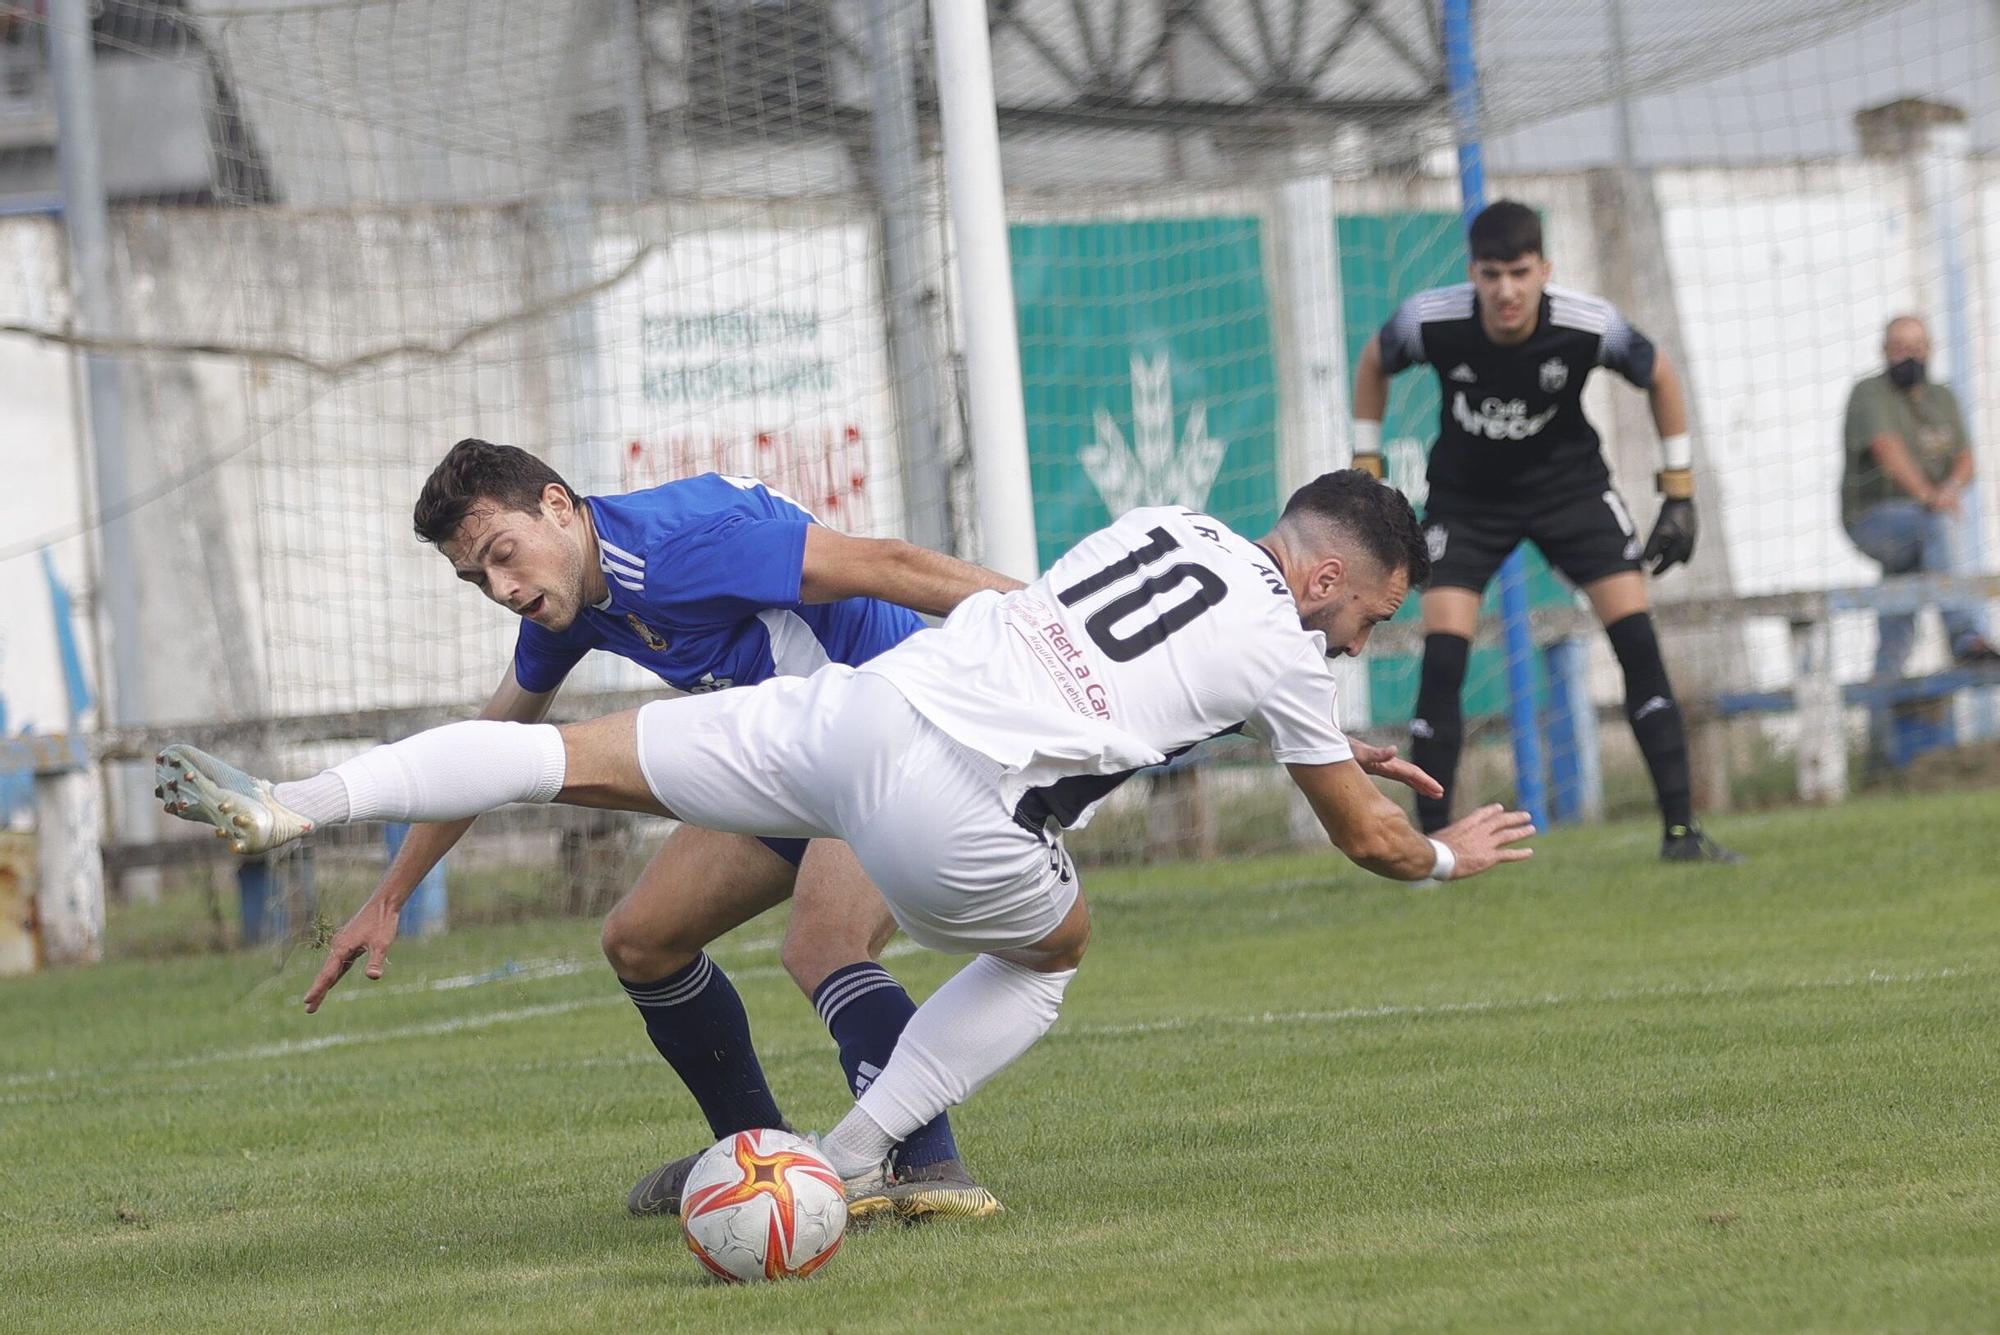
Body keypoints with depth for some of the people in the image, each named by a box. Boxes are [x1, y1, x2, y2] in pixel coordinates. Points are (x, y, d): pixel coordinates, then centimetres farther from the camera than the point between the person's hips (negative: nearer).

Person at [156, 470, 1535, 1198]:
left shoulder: (1165, 523, 24)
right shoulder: (1285, 647, 9)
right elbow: (1368, 839, 23)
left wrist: (1337, 752, 53)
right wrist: (1448, 855, 44)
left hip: (849, 703, 5)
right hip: (948, 805, -4)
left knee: (587, 759, 6)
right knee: (1054, 948, 25)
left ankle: (294, 802, -9)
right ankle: (848, 1164, 14)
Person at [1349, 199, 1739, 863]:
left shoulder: (1590, 327, -26)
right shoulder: (1430, 321, -26)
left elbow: (1661, 378, -5)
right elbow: (1373, 365, -2)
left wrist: (1679, 495, -4)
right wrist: (1366, 475, -1)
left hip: (1568, 481, 0)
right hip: (1466, 496, 0)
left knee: (1638, 640, -12)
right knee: (1442, 658, -15)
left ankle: (1679, 829, -5)